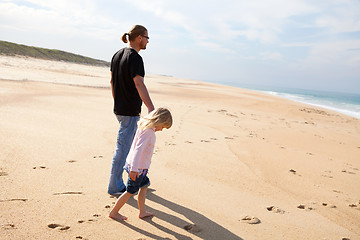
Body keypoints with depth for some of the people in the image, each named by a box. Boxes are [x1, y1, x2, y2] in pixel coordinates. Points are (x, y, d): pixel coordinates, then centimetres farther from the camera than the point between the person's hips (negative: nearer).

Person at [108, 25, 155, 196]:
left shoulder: (117, 55, 10)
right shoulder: (135, 58, -19)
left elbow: (112, 81, 17)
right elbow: (139, 84, -33)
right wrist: (151, 108, -43)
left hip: (119, 109, 10)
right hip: (130, 112, -10)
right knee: (122, 148, 1)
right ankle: (114, 187, 13)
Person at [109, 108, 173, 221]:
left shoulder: (144, 126, 6)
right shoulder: (148, 132, -24)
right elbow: (138, 149, -33)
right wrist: (134, 169, -37)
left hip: (138, 166, 10)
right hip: (138, 167, -10)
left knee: (144, 185, 20)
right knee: (130, 191, 5)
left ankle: (142, 212, 31)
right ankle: (114, 212, 19)